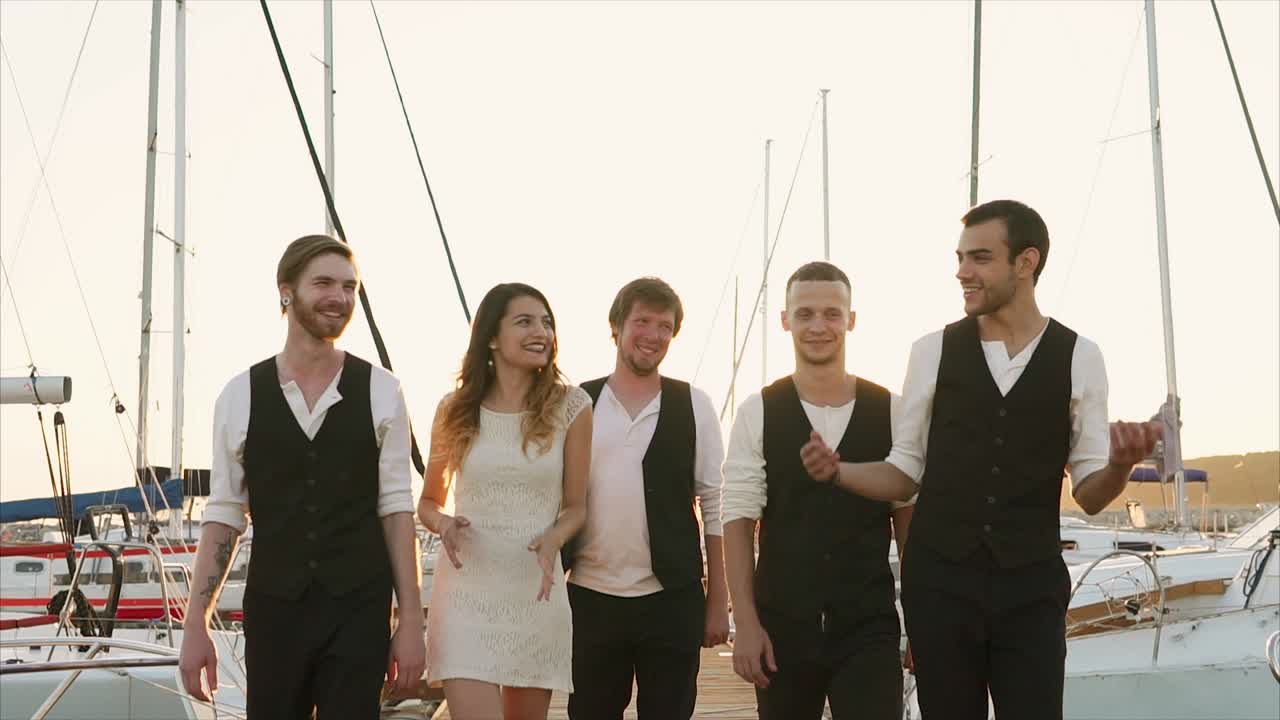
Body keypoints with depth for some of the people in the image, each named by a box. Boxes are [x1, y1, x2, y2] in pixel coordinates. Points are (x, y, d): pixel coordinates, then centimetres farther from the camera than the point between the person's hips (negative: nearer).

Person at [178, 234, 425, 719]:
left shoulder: (380, 392, 0)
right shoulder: (240, 397, 2)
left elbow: (396, 508, 0)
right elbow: (223, 516, 4)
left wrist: (411, 620, -3)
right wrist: (195, 625, 0)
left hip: (359, 612, -1)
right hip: (273, 608, 1)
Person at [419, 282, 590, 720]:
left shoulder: (570, 406, -1)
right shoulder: (455, 409, 2)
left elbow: (576, 505, 6)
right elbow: (428, 503, 12)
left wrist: (554, 539, -16)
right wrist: (444, 524, -11)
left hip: (536, 591, 1)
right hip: (467, 590, -1)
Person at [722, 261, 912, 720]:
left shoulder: (889, 410, 2)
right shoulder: (758, 413, -1)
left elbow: (907, 517, 6)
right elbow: (738, 519, -2)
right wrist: (746, 623, -7)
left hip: (870, 628, 0)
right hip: (782, 625, 0)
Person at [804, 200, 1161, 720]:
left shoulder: (1078, 358, 0)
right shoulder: (933, 351, 2)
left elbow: (1089, 494, 3)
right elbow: (905, 472, 8)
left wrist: (1120, 464, -18)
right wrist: (838, 471, -9)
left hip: (1031, 586, -1)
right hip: (939, 581, 1)